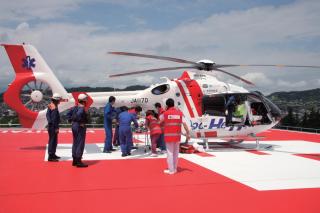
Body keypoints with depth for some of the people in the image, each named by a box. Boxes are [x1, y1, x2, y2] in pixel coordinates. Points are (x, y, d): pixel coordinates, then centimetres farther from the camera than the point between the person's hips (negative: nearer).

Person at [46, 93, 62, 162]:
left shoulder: (50, 106, 10)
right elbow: (54, 119, -22)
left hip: (50, 126, 10)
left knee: (53, 141, 19)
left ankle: (53, 154, 30)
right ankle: (50, 157, -1)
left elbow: (47, 115, 16)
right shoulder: (54, 108, -20)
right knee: (53, 141, -5)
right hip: (53, 127, -10)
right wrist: (56, 128, -18)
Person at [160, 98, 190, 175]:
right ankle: (174, 168, 23)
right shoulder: (180, 113, 2)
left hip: (169, 135, -3)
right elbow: (184, 124, -4)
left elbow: (160, 122, 13)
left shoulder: (165, 113, -3)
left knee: (170, 152, 3)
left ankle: (171, 170, 6)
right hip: (177, 135, 3)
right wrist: (188, 134, 0)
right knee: (176, 152, 14)